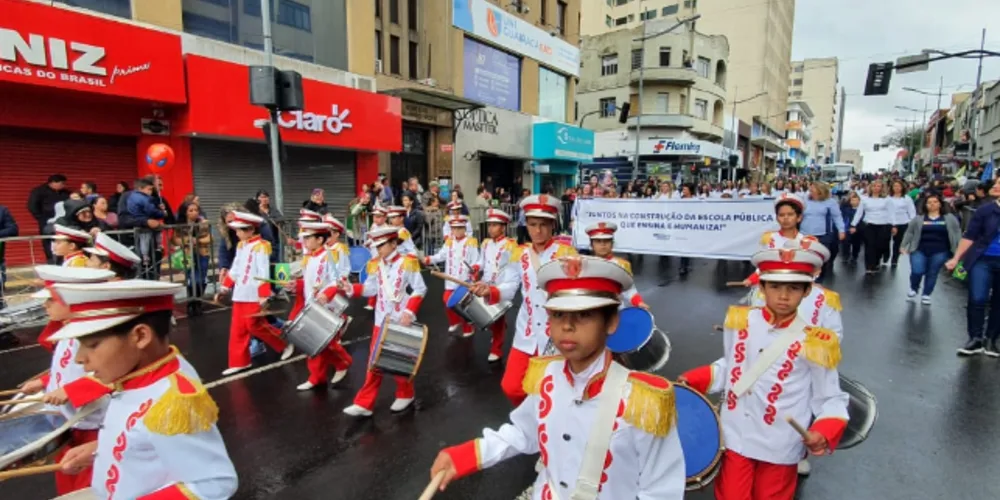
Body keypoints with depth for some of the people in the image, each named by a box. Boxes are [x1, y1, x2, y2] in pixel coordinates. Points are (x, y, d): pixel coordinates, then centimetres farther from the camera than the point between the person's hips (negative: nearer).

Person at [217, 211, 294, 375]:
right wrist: (225, 288, 18)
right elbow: (234, 269, 19)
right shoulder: (241, 246, 12)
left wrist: (264, 295, -21)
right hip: (239, 295, 8)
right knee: (237, 329, 10)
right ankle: (239, 362, 19)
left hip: (254, 296, -8)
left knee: (255, 326, -2)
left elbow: (264, 273, -18)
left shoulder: (260, 247, -14)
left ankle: (285, 343, 16)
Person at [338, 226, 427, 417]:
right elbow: (370, 289, 6)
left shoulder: (408, 262, -10)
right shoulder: (374, 265, 6)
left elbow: (420, 290, -11)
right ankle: (364, 404, 13)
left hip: (402, 321, -4)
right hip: (381, 321, 4)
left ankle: (405, 395, 31)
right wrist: (351, 288, -11)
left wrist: (409, 312, -20)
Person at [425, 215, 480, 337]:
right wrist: (429, 259, -7)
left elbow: (476, 261, -12)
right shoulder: (448, 242, 11)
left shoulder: (471, 242, -6)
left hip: (466, 280, -5)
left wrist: (475, 268, -32)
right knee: (447, 301, 8)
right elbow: (440, 256, 8)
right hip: (451, 280, 5)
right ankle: (455, 322, 35)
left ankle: (468, 328, 24)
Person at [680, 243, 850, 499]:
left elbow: (831, 399, -7)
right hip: (735, 438, 2)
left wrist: (824, 432, -24)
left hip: (780, 449, -1)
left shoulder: (814, 343, -14)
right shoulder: (740, 323, -5)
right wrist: (692, 380, -4)